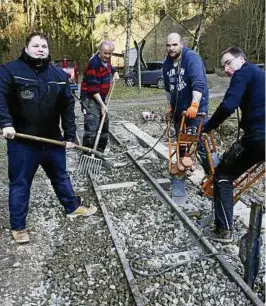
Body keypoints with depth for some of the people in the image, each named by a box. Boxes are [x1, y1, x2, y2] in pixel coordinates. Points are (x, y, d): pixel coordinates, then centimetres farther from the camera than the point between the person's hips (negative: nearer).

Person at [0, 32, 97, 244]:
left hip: (52, 139, 4)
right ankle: (18, 227, 24)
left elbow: (68, 106, 6)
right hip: (22, 142, -3)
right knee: (20, 184, 8)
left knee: (61, 176, 20)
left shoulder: (59, 75, 6)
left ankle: (73, 207, 41)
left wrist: (70, 135, 3)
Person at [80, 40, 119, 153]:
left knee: (104, 126, 13)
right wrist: (102, 105, -24)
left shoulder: (105, 59, 6)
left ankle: (100, 152, 26)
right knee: (92, 127, -18)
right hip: (90, 98, -9)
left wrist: (114, 72, 13)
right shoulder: (94, 63, -21)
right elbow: (93, 88, -23)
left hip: (100, 97, 9)